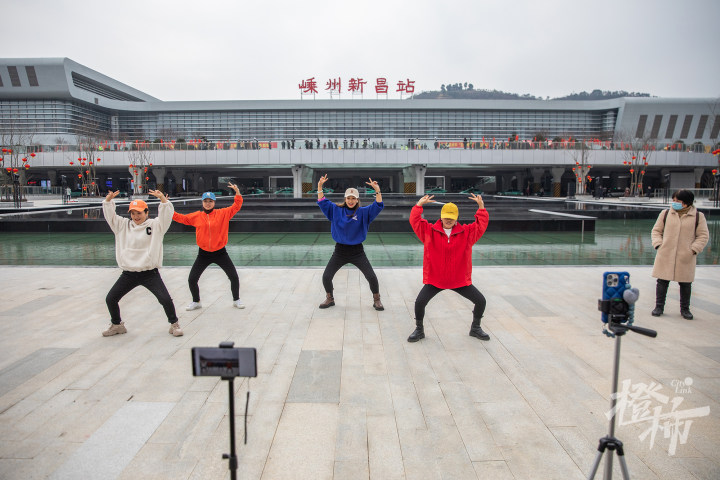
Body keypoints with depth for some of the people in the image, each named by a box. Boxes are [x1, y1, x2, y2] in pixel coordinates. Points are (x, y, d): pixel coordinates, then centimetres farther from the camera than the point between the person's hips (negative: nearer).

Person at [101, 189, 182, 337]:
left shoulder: (155, 225, -1)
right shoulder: (123, 225, 10)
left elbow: (166, 215, -15)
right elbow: (110, 216, 5)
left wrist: (163, 199, -30)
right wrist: (108, 200, -12)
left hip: (150, 273, -4)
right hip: (128, 274, 4)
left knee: (165, 299, -13)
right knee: (110, 298, 7)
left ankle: (174, 324, 9)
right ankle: (117, 325, 32)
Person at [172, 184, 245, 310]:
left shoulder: (223, 213, -4)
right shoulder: (196, 216, 2)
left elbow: (236, 206, -9)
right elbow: (181, 218, 8)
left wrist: (237, 192, -22)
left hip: (220, 253, -2)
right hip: (203, 254, 2)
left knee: (234, 277, -1)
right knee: (192, 279, 4)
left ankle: (236, 300, 22)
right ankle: (196, 302, 29)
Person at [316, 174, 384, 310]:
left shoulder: (363, 212, -2)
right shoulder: (336, 210, 2)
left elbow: (377, 206, -12)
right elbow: (323, 202, 0)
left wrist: (377, 191, -27)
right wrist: (320, 187, -13)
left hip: (357, 251, -1)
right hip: (340, 250, 1)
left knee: (372, 277, -6)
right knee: (326, 276, -1)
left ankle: (376, 300, 19)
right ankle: (329, 299, 26)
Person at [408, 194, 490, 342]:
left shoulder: (467, 232, 1)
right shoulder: (429, 231, -2)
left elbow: (481, 224, -1)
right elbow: (415, 221, -7)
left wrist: (481, 207, -9)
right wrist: (419, 205, -15)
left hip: (460, 279, 2)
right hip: (434, 279, -1)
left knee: (481, 301, 0)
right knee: (420, 302, -15)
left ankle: (475, 328, 27)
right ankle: (419, 330, 10)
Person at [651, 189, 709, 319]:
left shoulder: (698, 216, 3)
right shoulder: (665, 214, 7)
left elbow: (703, 236, 5)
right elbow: (656, 231, 12)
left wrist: (693, 249, -6)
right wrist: (658, 244, -2)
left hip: (686, 257, -1)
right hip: (665, 255, 1)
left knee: (685, 284, 7)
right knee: (662, 281, 3)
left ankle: (685, 309, 22)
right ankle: (659, 306, 14)